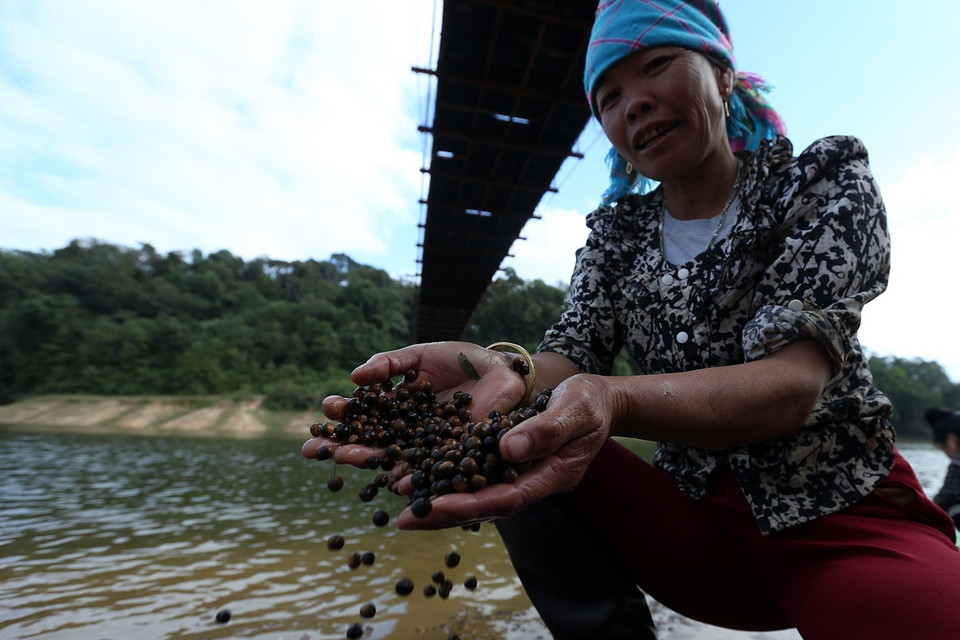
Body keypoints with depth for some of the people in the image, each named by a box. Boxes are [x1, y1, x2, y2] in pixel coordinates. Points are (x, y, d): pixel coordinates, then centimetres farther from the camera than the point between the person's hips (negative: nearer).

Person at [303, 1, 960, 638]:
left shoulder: (826, 179, -7)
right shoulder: (615, 232, 1)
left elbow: (793, 382, -23)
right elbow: (573, 354, -11)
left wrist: (613, 402, -43)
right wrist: (506, 374, -35)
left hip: (844, 511, -1)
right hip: (695, 519, 2)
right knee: (517, 444, -17)